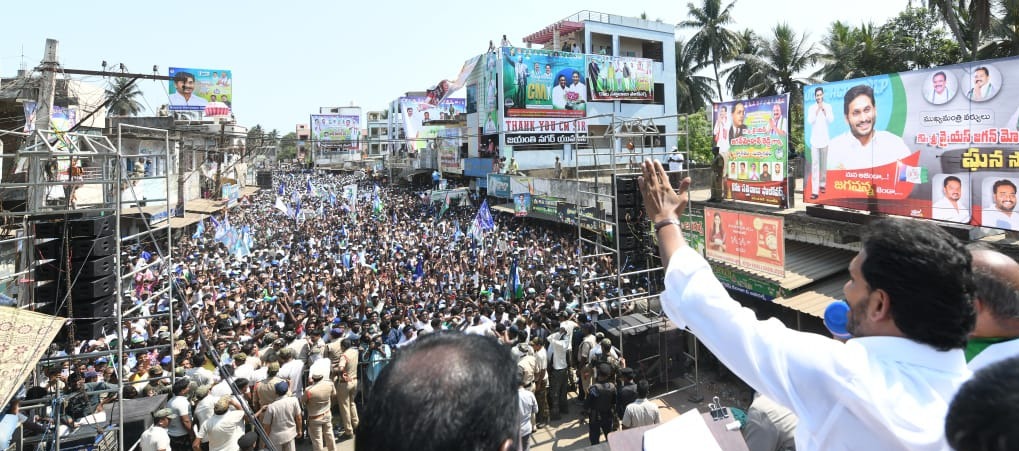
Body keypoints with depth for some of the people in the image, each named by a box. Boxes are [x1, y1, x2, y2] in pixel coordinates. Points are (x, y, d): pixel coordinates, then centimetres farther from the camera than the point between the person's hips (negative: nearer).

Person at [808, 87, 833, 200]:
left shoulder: (828, 107, 3)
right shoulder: (811, 108, 2)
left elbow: (831, 120, -8)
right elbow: (810, 121, -11)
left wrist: (824, 110, -17)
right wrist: (817, 110, -19)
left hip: (824, 140, 1)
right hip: (814, 140, -1)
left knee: (824, 164, 9)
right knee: (815, 165, -5)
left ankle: (822, 184, 27)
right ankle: (814, 191, -9)